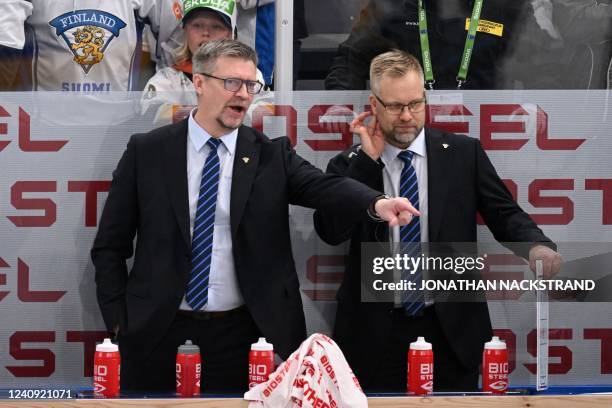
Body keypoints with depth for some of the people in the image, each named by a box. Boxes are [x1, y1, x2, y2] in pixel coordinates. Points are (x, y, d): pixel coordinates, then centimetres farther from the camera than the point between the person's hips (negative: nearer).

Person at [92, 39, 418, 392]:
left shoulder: (273, 155, 3)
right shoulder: (147, 152, 2)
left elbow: (325, 186, -15)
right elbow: (110, 245, 5)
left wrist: (377, 203, -35)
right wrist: (118, 320, -2)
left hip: (241, 335, 0)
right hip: (158, 333, 0)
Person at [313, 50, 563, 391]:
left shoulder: (464, 154, 3)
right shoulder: (351, 166, 3)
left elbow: (505, 214, 2)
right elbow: (331, 232, -10)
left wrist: (538, 246, -20)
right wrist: (368, 159, -11)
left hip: (451, 332, 0)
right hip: (376, 335, 0)